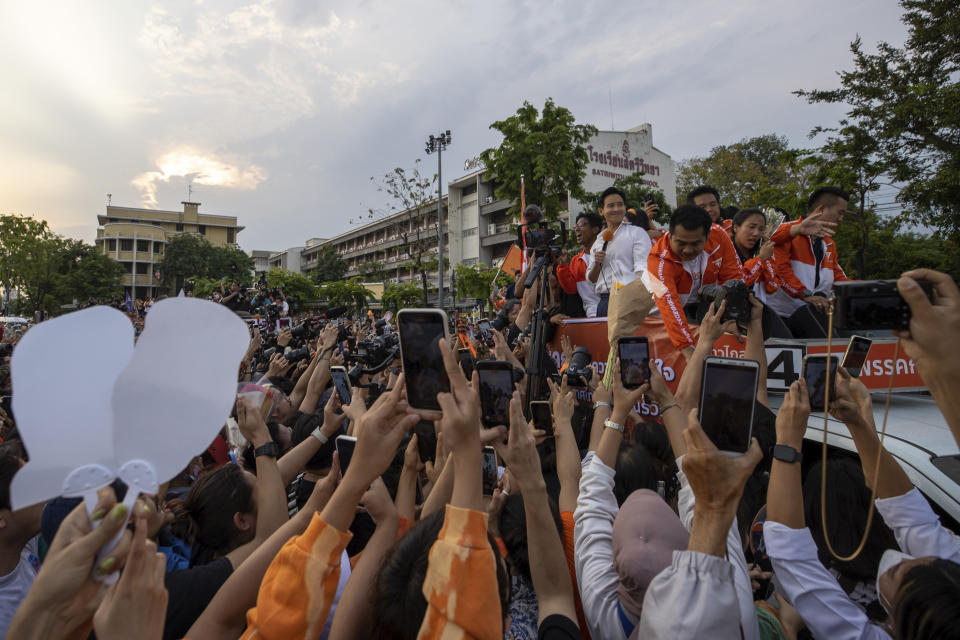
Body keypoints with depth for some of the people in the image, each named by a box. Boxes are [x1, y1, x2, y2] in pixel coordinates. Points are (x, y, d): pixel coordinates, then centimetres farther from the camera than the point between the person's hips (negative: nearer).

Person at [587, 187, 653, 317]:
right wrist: (597, 264, 2)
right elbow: (591, 279, 22)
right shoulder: (598, 242, 20)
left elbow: (643, 269, -6)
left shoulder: (637, 233, 6)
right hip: (604, 301, 4)